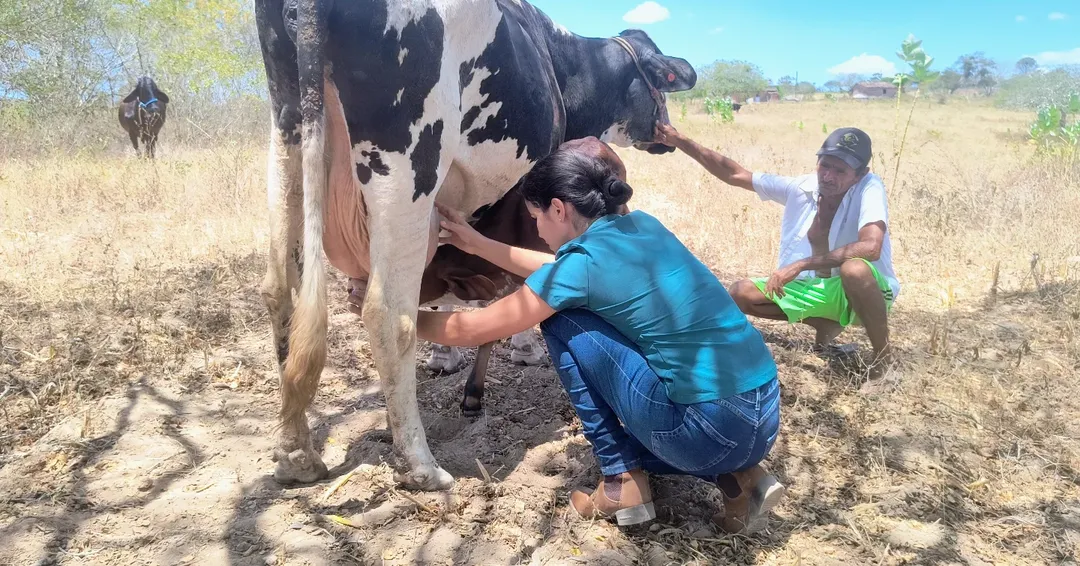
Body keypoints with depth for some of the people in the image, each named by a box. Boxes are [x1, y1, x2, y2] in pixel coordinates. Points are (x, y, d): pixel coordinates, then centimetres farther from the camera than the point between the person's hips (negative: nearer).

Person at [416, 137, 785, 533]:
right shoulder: (642, 226, 10)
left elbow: (468, 330, -1)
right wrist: (480, 245, 30)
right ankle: (737, 475, 14)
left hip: (711, 432, -8)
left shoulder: (585, 261, -11)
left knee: (560, 322, 2)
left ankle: (623, 482, 8)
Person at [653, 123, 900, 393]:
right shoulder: (800, 187, -9)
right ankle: (826, 325, 11)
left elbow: (870, 247, -39)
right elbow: (734, 174, -5)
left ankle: (884, 361, -16)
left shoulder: (869, 188, -22)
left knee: (854, 269, -40)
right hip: (815, 289, 6)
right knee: (741, 293, -7)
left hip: (864, 290, -5)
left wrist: (800, 265, -38)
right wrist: (680, 141, -11)